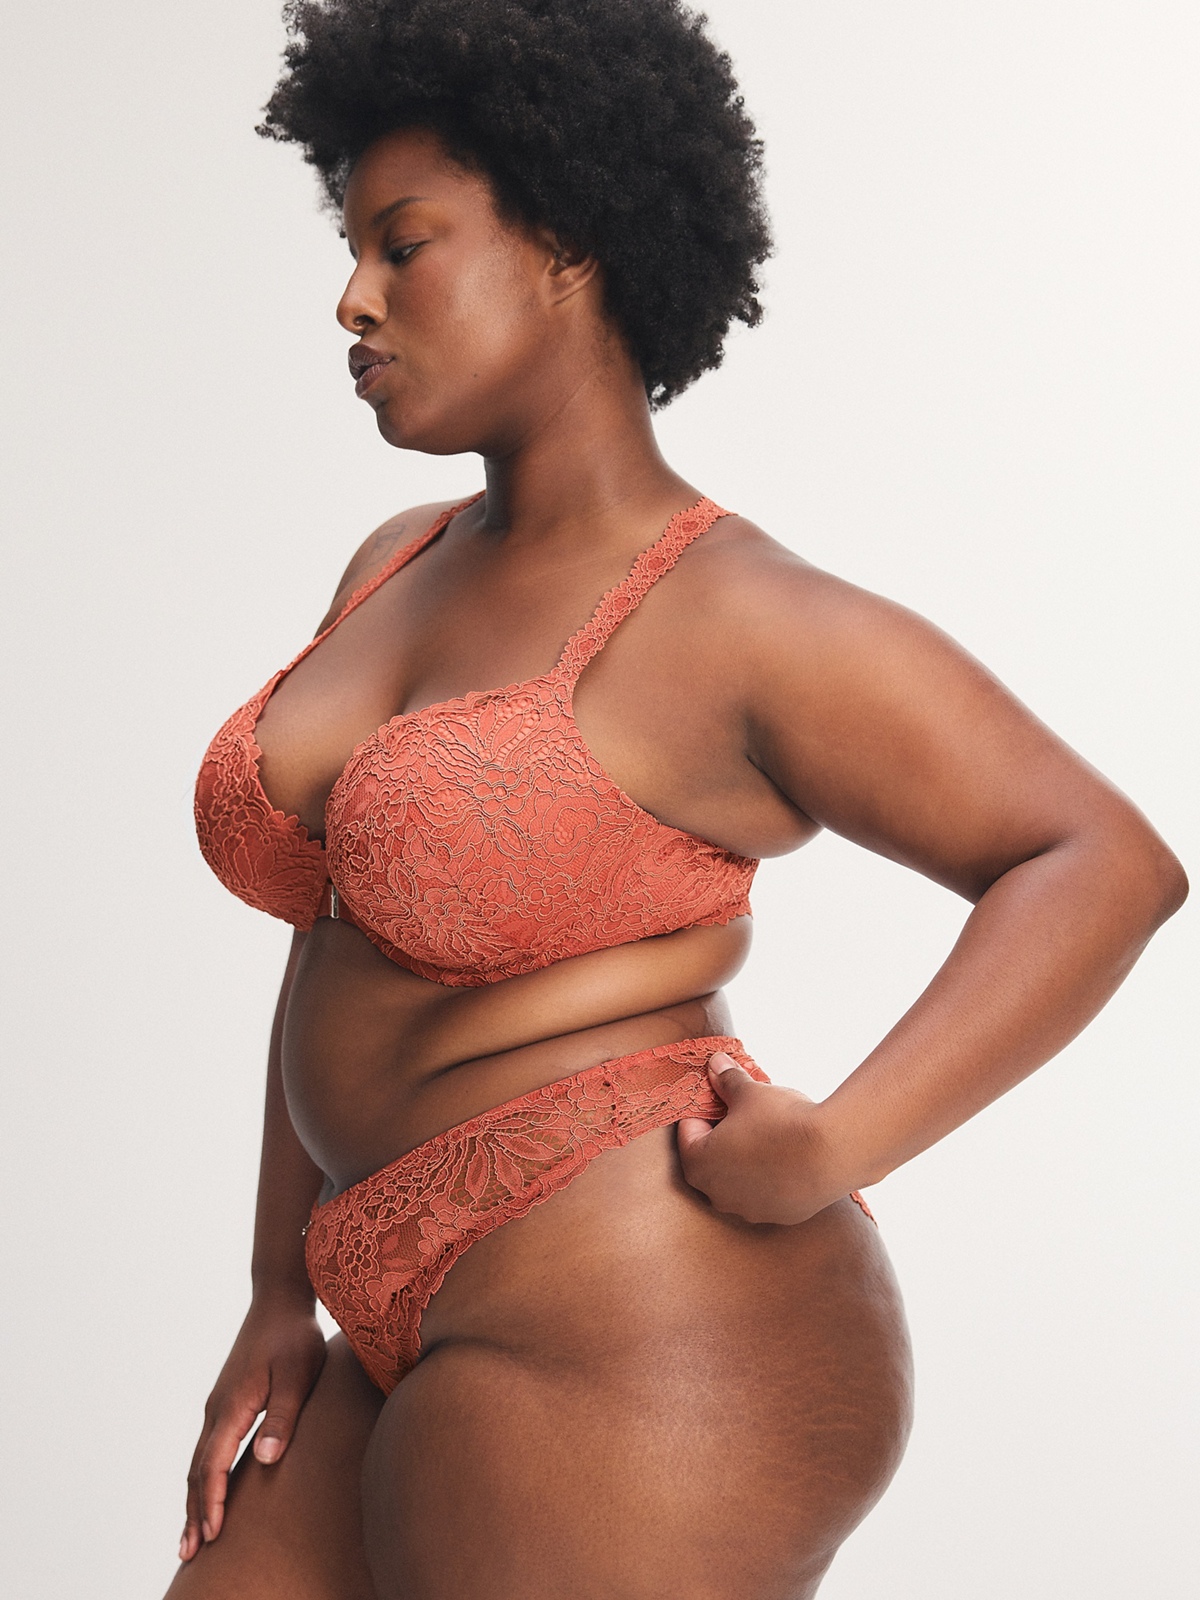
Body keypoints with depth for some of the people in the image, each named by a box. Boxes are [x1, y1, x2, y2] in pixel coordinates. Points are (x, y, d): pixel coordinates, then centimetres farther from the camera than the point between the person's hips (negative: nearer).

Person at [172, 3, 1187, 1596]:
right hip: (441, 1344, 8)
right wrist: (283, 1297, 15)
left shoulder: (745, 624, -12)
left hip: (642, 1358, -8)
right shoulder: (402, 572, 12)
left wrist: (830, 1155, -19)